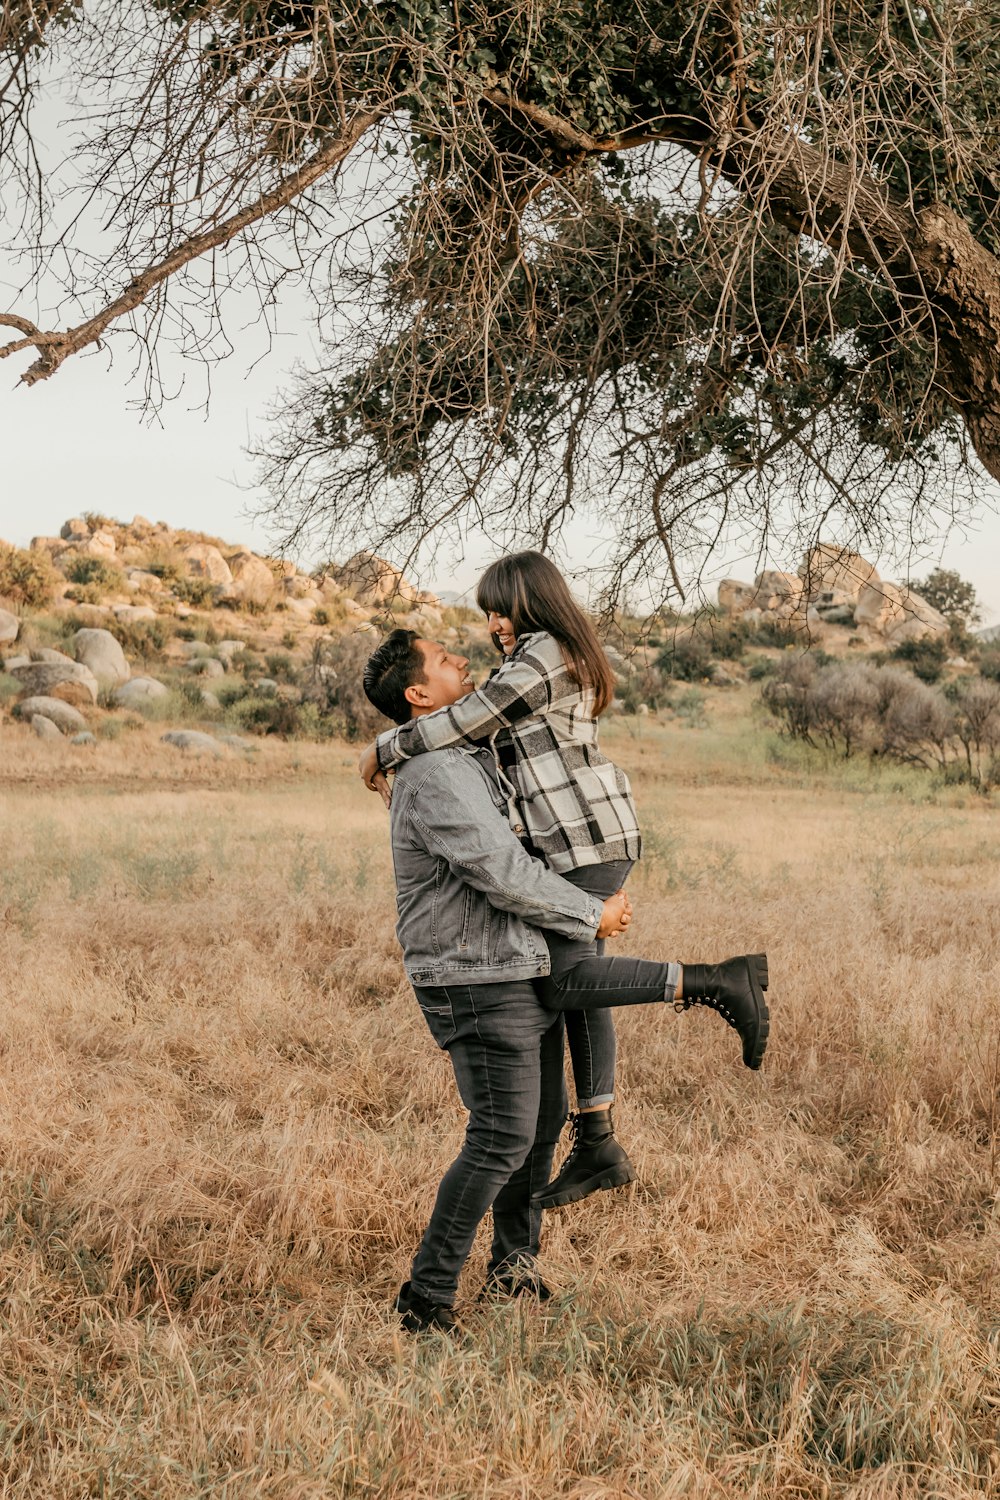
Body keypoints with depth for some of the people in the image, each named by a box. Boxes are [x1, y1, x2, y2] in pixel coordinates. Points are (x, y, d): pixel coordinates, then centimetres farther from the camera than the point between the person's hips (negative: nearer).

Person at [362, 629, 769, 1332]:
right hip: (477, 983, -10)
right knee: (502, 1139, -9)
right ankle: (426, 1299, -1)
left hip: (522, 971, 10)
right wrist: (593, 915, -12)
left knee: (543, 1121, 16)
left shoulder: (472, 755, 13)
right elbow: (506, 876, -24)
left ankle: (515, 1266, 30)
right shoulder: (435, 776, -21)